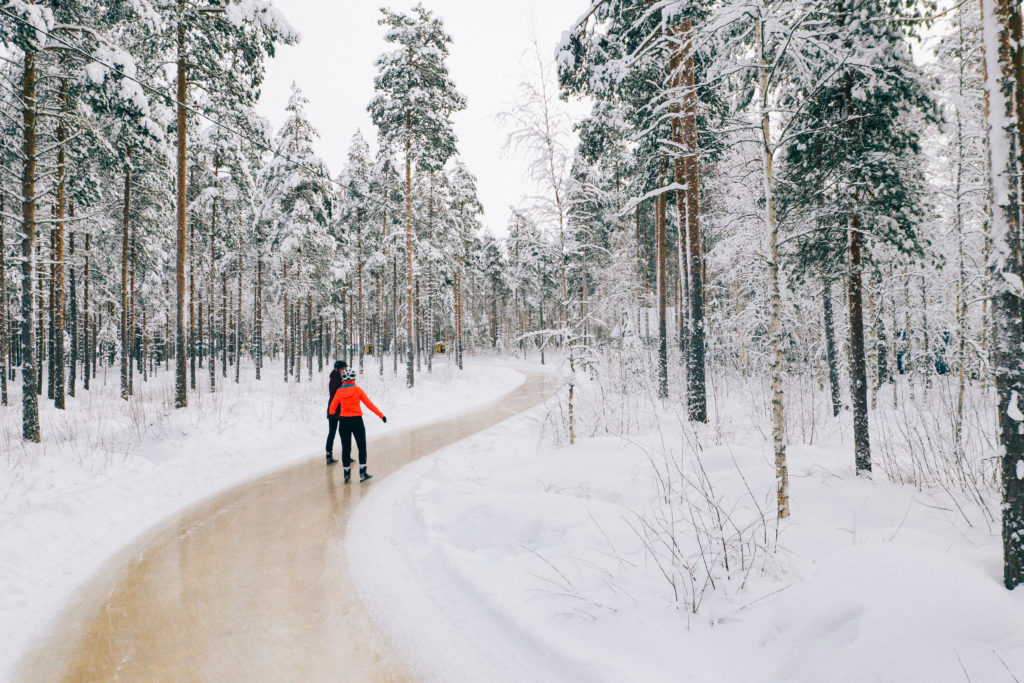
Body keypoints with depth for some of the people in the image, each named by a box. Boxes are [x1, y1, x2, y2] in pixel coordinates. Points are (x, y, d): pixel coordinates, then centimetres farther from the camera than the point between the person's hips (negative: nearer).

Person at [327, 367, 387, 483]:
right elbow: (369, 404, -5)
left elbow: (332, 407, 10)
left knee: (345, 448, 11)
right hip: (356, 420, -2)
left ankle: (347, 473, 14)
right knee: (362, 447, 8)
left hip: (343, 421, 2)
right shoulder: (358, 390, -7)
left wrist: (331, 413, 34)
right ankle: (362, 472, 5)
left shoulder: (339, 391, 0)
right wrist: (381, 415, 1)